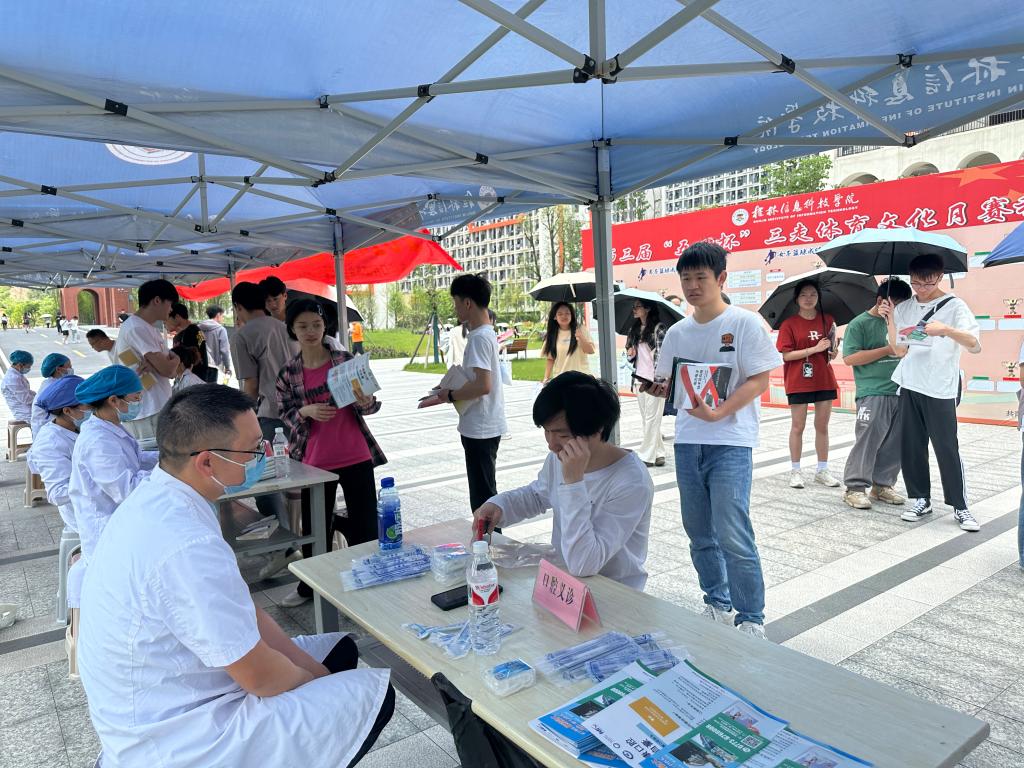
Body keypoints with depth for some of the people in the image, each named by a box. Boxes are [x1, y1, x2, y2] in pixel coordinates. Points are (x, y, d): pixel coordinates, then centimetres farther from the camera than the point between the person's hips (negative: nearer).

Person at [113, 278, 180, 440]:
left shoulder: (148, 328, 16)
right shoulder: (136, 328, -14)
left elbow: (170, 370, 10)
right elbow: (167, 369, -18)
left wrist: (152, 364, -12)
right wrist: (175, 359, 5)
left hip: (157, 408, 9)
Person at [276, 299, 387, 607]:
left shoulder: (345, 359, -2)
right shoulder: (288, 373, 2)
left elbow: (372, 403, 4)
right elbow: (286, 415, 4)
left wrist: (366, 403, -20)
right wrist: (307, 411, -17)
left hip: (355, 456, -1)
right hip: (314, 460, 1)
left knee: (365, 526, 2)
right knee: (314, 526, 12)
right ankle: (309, 585, 33)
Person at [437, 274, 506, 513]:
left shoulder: (479, 337, -18)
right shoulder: (486, 333, 12)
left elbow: (483, 385, -27)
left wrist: (450, 395, -13)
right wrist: (447, 394, 12)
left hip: (480, 429, -10)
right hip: (481, 427, 10)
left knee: (482, 496, -2)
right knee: (485, 493, 19)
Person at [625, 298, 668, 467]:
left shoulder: (658, 328, -5)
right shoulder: (634, 329, 15)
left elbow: (662, 353, -10)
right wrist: (630, 354, -2)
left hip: (654, 379, -7)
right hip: (640, 378, 7)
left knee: (652, 418, -3)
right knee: (646, 419, 9)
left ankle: (647, 455, 1)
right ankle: (658, 453, 18)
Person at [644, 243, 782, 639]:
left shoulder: (745, 323, -5)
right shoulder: (677, 332, 10)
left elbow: (760, 379, -9)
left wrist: (717, 413, -22)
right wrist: (659, 387, -9)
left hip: (730, 442, -6)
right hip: (687, 441, 6)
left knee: (733, 536, -8)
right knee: (699, 532, 13)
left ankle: (751, 620, 9)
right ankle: (717, 605, 31)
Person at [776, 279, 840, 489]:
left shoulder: (827, 320, 7)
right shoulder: (789, 324, -5)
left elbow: (831, 350, 17)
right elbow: (786, 355, -12)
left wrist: (832, 352, -7)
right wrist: (815, 349, -18)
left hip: (824, 381, 4)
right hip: (798, 382, -4)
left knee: (822, 426, 10)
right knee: (798, 426, 3)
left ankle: (822, 470, 20)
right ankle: (795, 471, 12)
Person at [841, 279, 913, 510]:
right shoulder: (860, 324, -4)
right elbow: (849, 358, -13)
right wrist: (887, 350, -14)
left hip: (900, 391, 7)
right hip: (873, 393, -7)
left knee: (895, 443, 8)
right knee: (867, 440, -7)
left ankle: (882, 485, 20)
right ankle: (855, 488, 1)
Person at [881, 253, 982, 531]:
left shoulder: (954, 305, -3)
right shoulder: (904, 309, 8)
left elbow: (975, 346, -14)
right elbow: (899, 351, 6)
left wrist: (946, 330, -31)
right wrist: (890, 319, -2)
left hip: (940, 389, -4)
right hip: (910, 386, 4)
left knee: (947, 448, -2)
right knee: (911, 446, 7)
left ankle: (960, 507, 10)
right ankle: (921, 500, 20)